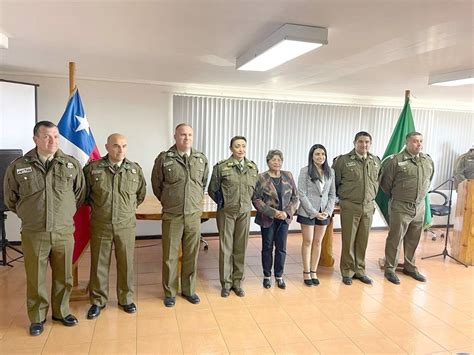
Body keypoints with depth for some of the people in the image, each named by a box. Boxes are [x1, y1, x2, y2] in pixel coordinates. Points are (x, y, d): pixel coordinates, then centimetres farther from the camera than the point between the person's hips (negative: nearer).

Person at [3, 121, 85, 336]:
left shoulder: (71, 164, -1)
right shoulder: (18, 167, -3)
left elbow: (80, 195, 11)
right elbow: (10, 199, 11)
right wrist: (29, 215, 11)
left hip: (64, 232, 1)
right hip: (34, 234, -1)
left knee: (64, 276, 14)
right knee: (35, 278, 10)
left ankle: (61, 311, 34)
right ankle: (37, 317, 30)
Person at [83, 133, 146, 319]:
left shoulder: (135, 170, -1)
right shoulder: (93, 168, -6)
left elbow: (141, 194, 14)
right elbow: (83, 192, 10)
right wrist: (95, 206, 11)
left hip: (126, 225, 1)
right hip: (100, 225, -1)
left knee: (126, 263, 11)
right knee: (99, 264, 10)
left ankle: (126, 299, 29)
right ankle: (98, 301, 28)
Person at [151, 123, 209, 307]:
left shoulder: (202, 159, 3)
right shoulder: (164, 159, -7)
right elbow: (156, 185, 7)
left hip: (194, 215, 3)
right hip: (172, 216, -2)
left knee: (191, 255, 12)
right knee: (170, 256, 7)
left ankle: (189, 289, 29)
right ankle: (170, 292, 25)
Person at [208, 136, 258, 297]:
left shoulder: (253, 167, 4)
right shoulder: (221, 166, -7)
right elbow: (212, 189, 2)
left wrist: (248, 202, 7)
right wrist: (222, 202, -2)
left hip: (245, 212, 3)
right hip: (226, 212, -3)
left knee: (241, 248, 8)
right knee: (226, 247, 4)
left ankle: (237, 282, 22)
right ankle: (226, 283, 18)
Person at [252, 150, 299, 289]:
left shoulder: (288, 176, 4)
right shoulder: (261, 178, -6)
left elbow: (295, 197, 5)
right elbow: (256, 199, -10)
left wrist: (287, 212, -10)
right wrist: (273, 212, -17)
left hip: (284, 218, 3)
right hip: (267, 219, -2)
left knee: (281, 248, 7)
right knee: (267, 247, 8)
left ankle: (279, 276, 23)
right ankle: (267, 276, 23)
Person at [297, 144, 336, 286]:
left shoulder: (330, 172, 5)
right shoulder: (305, 171, -7)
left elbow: (332, 194, 7)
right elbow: (302, 194, -11)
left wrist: (328, 211, -6)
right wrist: (314, 212, -14)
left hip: (324, 213, 4)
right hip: (308, 212, -3)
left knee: (318, 242, 10)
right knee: (308, 241, 4)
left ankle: (314, 272, 20)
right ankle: (306, 273, 14)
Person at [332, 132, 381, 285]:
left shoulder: (376, 161, 7)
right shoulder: (344, 160, -8)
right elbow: (334, 181, 0)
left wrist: (372, 195, 15)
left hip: (368, 207, 4)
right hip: (349, 206, -4)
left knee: (363, 241, 11)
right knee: (348, 240, 3)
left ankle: (359, 270, 25)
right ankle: (347, 271, 17)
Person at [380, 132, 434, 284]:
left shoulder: (428, 161, 7)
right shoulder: (396, 160, -12)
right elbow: (385, 182, -4)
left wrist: (421, 195, 16)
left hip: (420, 208, 6)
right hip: (400, 208, -5)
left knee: (413, 240, 16)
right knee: (395, 239, 2)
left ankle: (410, 267, 32)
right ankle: (390, 269, 15)